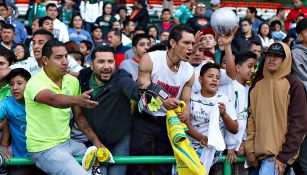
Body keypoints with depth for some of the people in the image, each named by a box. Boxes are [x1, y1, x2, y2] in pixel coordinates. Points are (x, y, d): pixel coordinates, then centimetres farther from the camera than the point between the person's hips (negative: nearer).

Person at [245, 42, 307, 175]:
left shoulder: (293, 85, -5)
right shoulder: (257, 84, 10)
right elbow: (251, 116, 10)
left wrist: (283, 156, -13)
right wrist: (250, 149, 1)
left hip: (278, 153, -5)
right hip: (258, 151, 5)